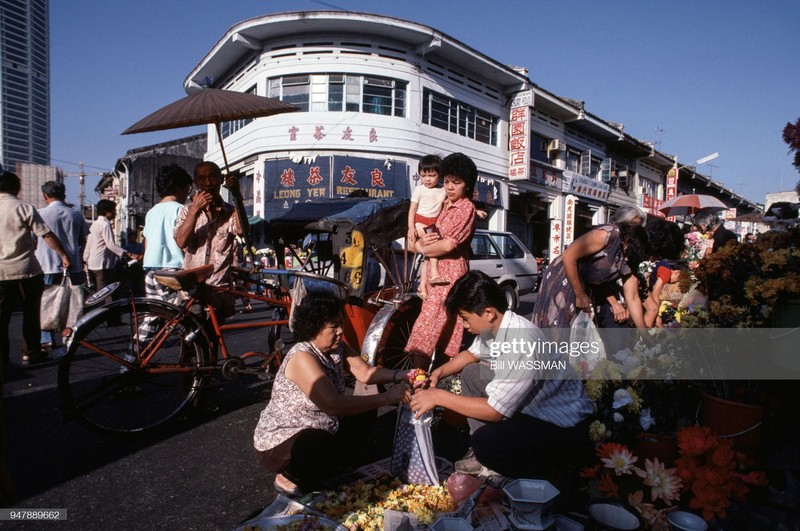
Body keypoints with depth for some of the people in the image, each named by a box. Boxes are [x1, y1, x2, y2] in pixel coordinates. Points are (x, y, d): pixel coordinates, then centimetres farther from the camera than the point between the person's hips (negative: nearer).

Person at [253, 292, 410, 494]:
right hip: (280, 441, -9)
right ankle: (290, 477, -4)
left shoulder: (337, 348, -4)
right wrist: (386, 398, -34)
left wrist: (399, 376, -24)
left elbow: (365, 373, -5)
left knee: (365, 413, 1)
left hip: (317, 430, 9)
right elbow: (333, 405, -38)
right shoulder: (302, 357, -30)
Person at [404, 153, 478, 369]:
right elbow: (432, 232, 14)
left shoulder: (466, 208, -11)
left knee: (426, 329, -11)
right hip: (436, 273, 8)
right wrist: (421, 241, -9)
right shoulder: (443, 205, 14)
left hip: (450, 274, -8)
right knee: (445, 330, 15)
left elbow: (448, 245, -20)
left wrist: (421, 248, -5)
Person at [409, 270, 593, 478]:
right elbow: (472, 354, 16)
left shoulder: (522, 344, -33)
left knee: (484, 442, -28)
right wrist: (439, 372, 1)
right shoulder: (494, 325, -7)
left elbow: (494, 412, -28)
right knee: (471, 374, 8)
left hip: (563, 426, -9)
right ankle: (484, 454, 12)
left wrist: (439, 396, -19)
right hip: (532, 406, 9)